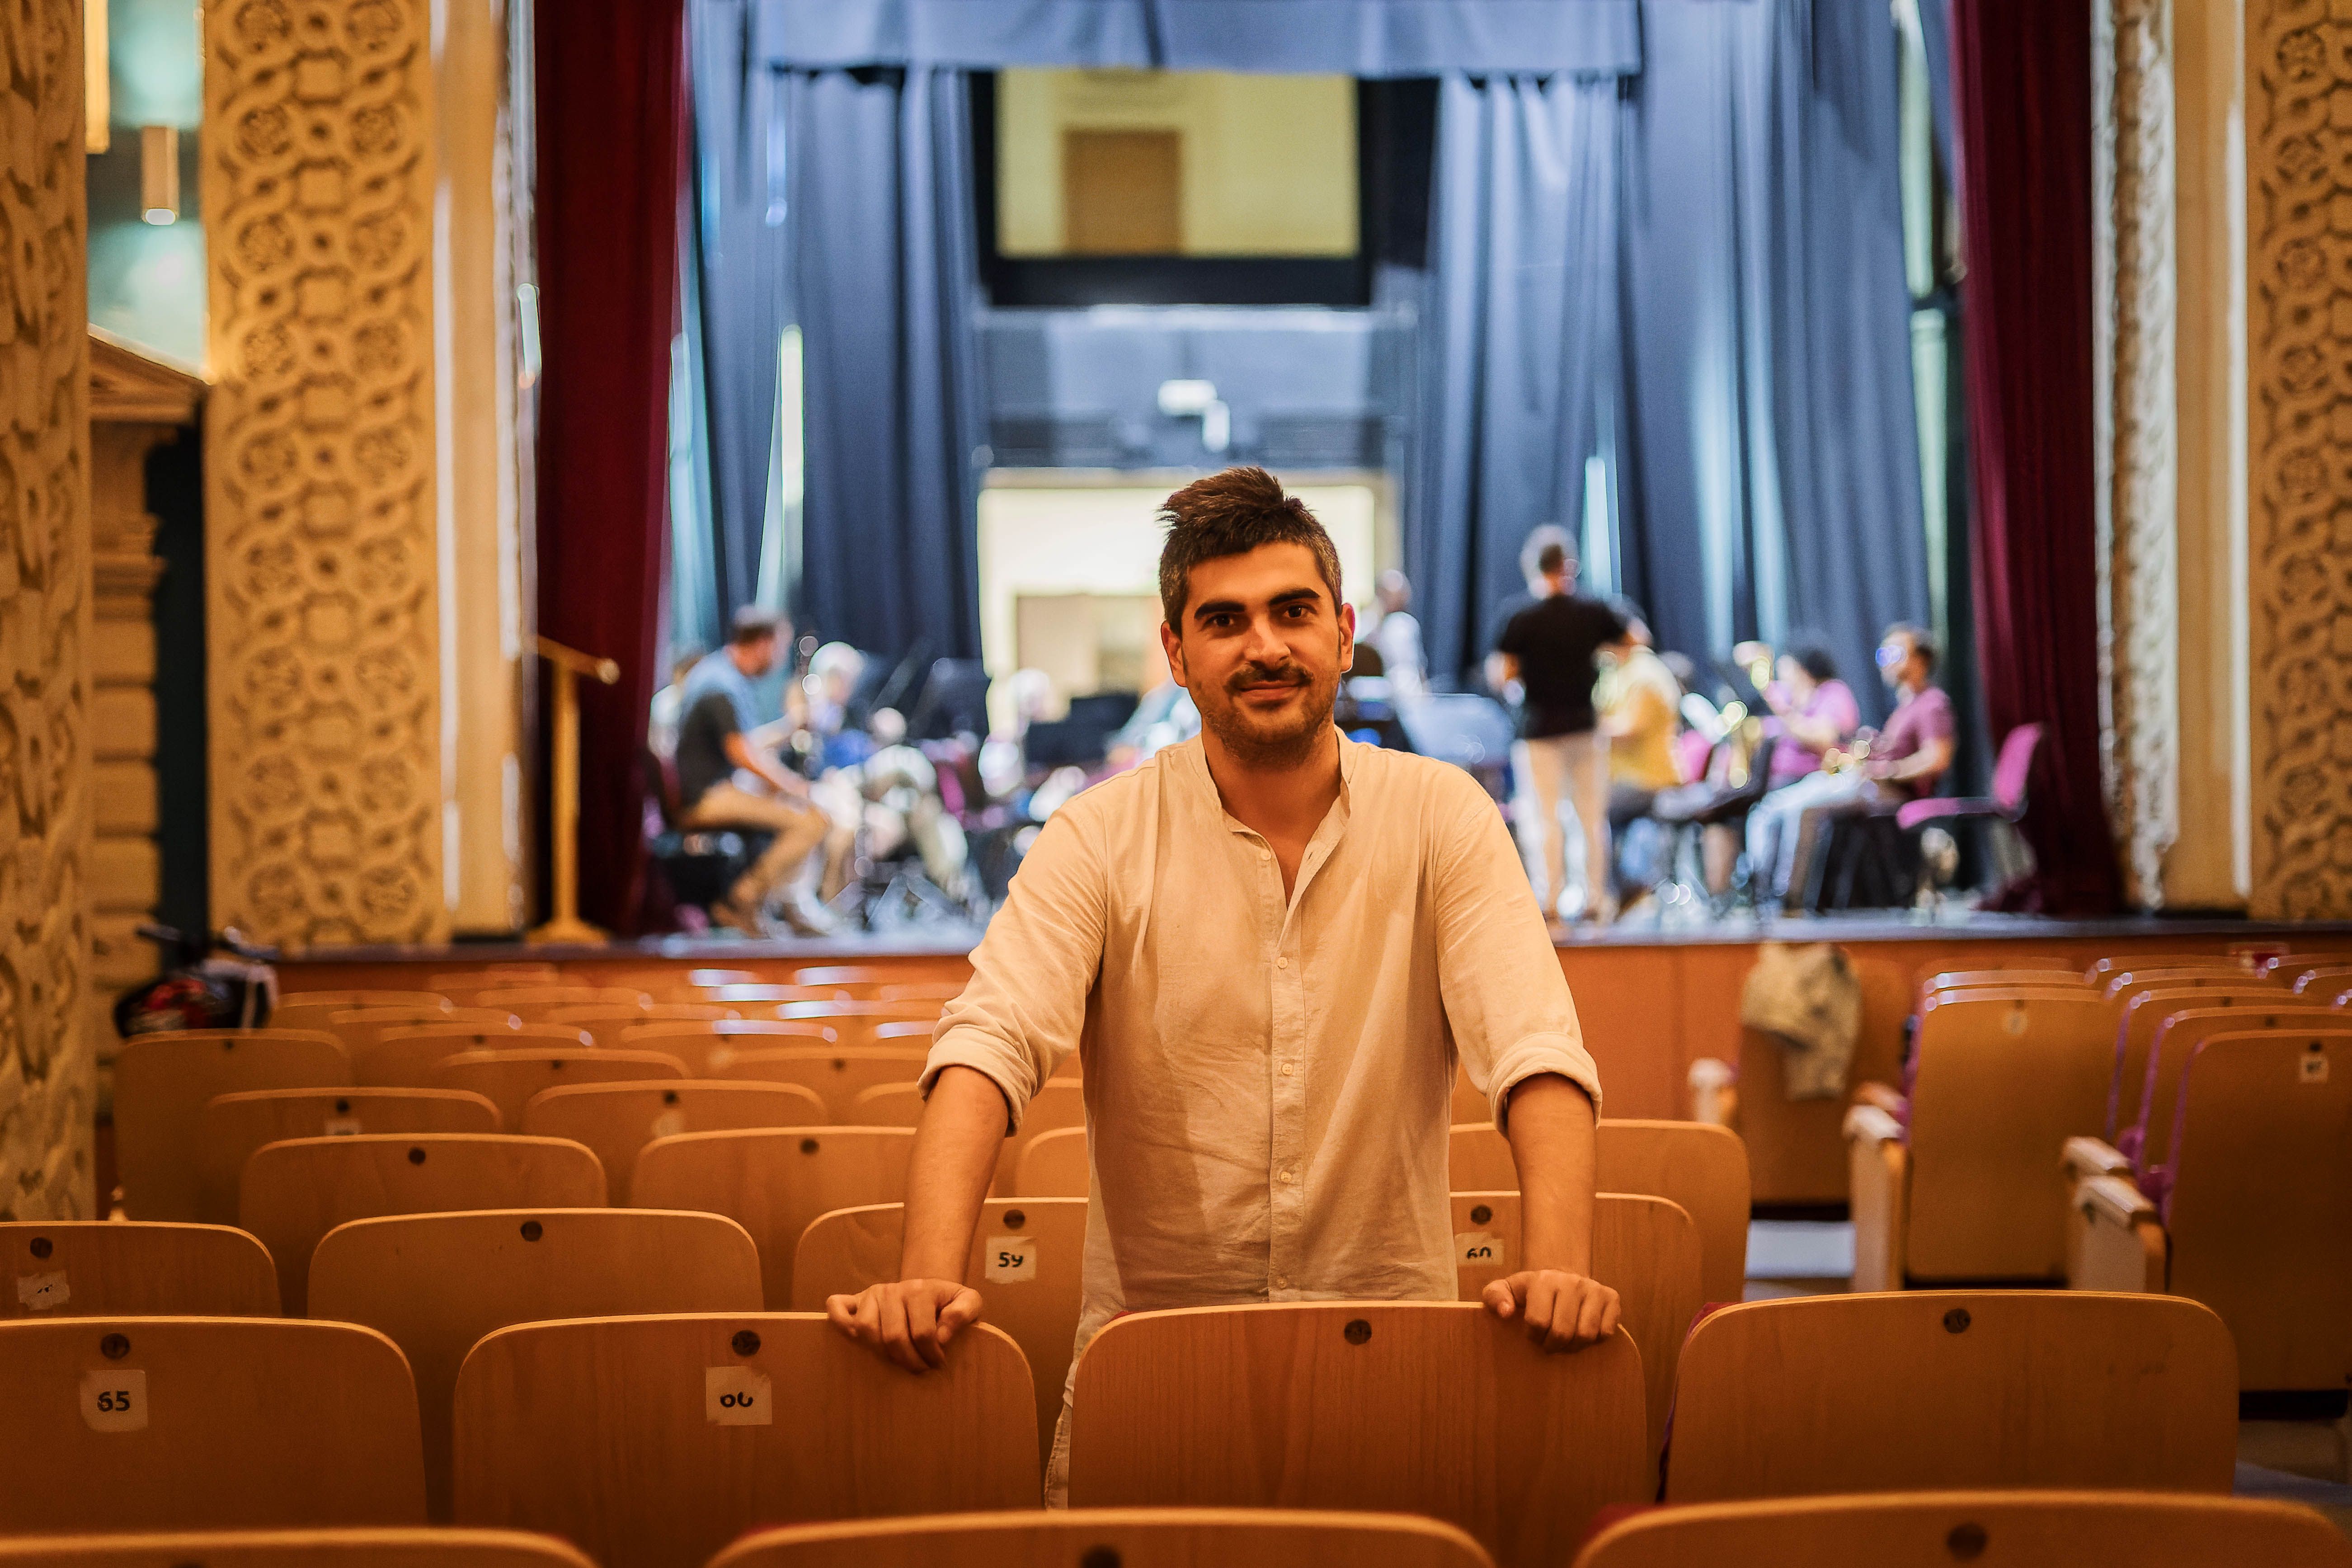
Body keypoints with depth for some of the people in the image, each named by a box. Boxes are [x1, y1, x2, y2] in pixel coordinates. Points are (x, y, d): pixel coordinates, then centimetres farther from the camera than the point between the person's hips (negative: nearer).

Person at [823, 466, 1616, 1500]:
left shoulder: (1440, 817, 1)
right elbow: (989, 1047, -14)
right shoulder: (1101, 838, -1)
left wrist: (1558, 1266, -28)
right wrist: (928, 1277, -31)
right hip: (1149, 1347, 0)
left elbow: (1536, 1054, -9)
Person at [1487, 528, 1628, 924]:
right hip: (1586, 725, 3)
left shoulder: (1519, 616, -10)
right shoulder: (1592, 612, -1)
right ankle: (1596, 898, 13)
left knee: (1544, 817, -1)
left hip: (1540, 730, -3)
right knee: (1593, 817, 11)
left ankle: (1551, 901, -4)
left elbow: (1500, 678, -10)